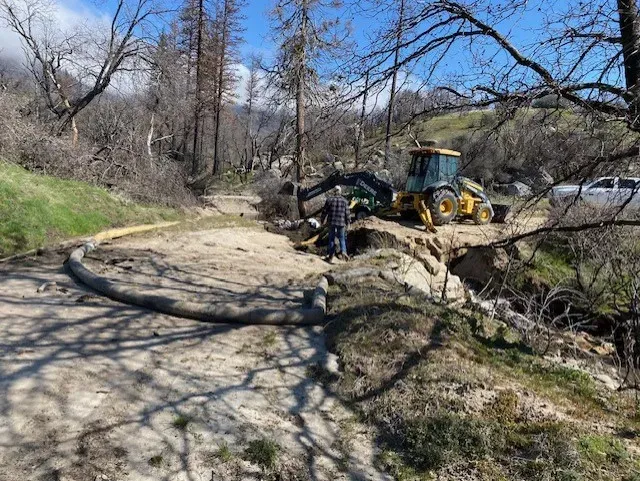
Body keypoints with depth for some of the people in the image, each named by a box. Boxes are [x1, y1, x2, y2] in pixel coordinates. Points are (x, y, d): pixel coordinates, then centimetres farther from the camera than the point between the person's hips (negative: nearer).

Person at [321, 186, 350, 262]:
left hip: (331, 222, 0)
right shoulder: (344, 201, 1)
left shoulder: (329, 199, -1)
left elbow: (325, 211, 0)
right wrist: (347, 223, 10)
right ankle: (343, 251, -14)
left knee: (331, 239, 9)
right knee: (342, 238, 10)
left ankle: (331, 256, 11)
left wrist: (322, 220, 12)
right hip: (341, 223, 0)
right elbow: (347, 213, 1)